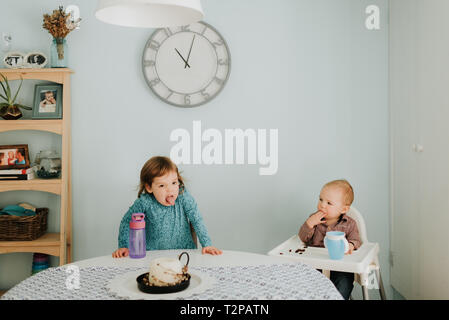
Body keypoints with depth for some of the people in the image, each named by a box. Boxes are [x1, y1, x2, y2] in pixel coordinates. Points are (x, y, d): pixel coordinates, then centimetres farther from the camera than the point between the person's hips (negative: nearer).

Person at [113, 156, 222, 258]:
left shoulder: (183, 196, -12)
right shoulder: (145, 202, -13)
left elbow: (197, 221, -6)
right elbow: (126, 221, 1)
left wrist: (207, 244, -11)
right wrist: (123, 246, -1)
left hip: (184, 249, 1)